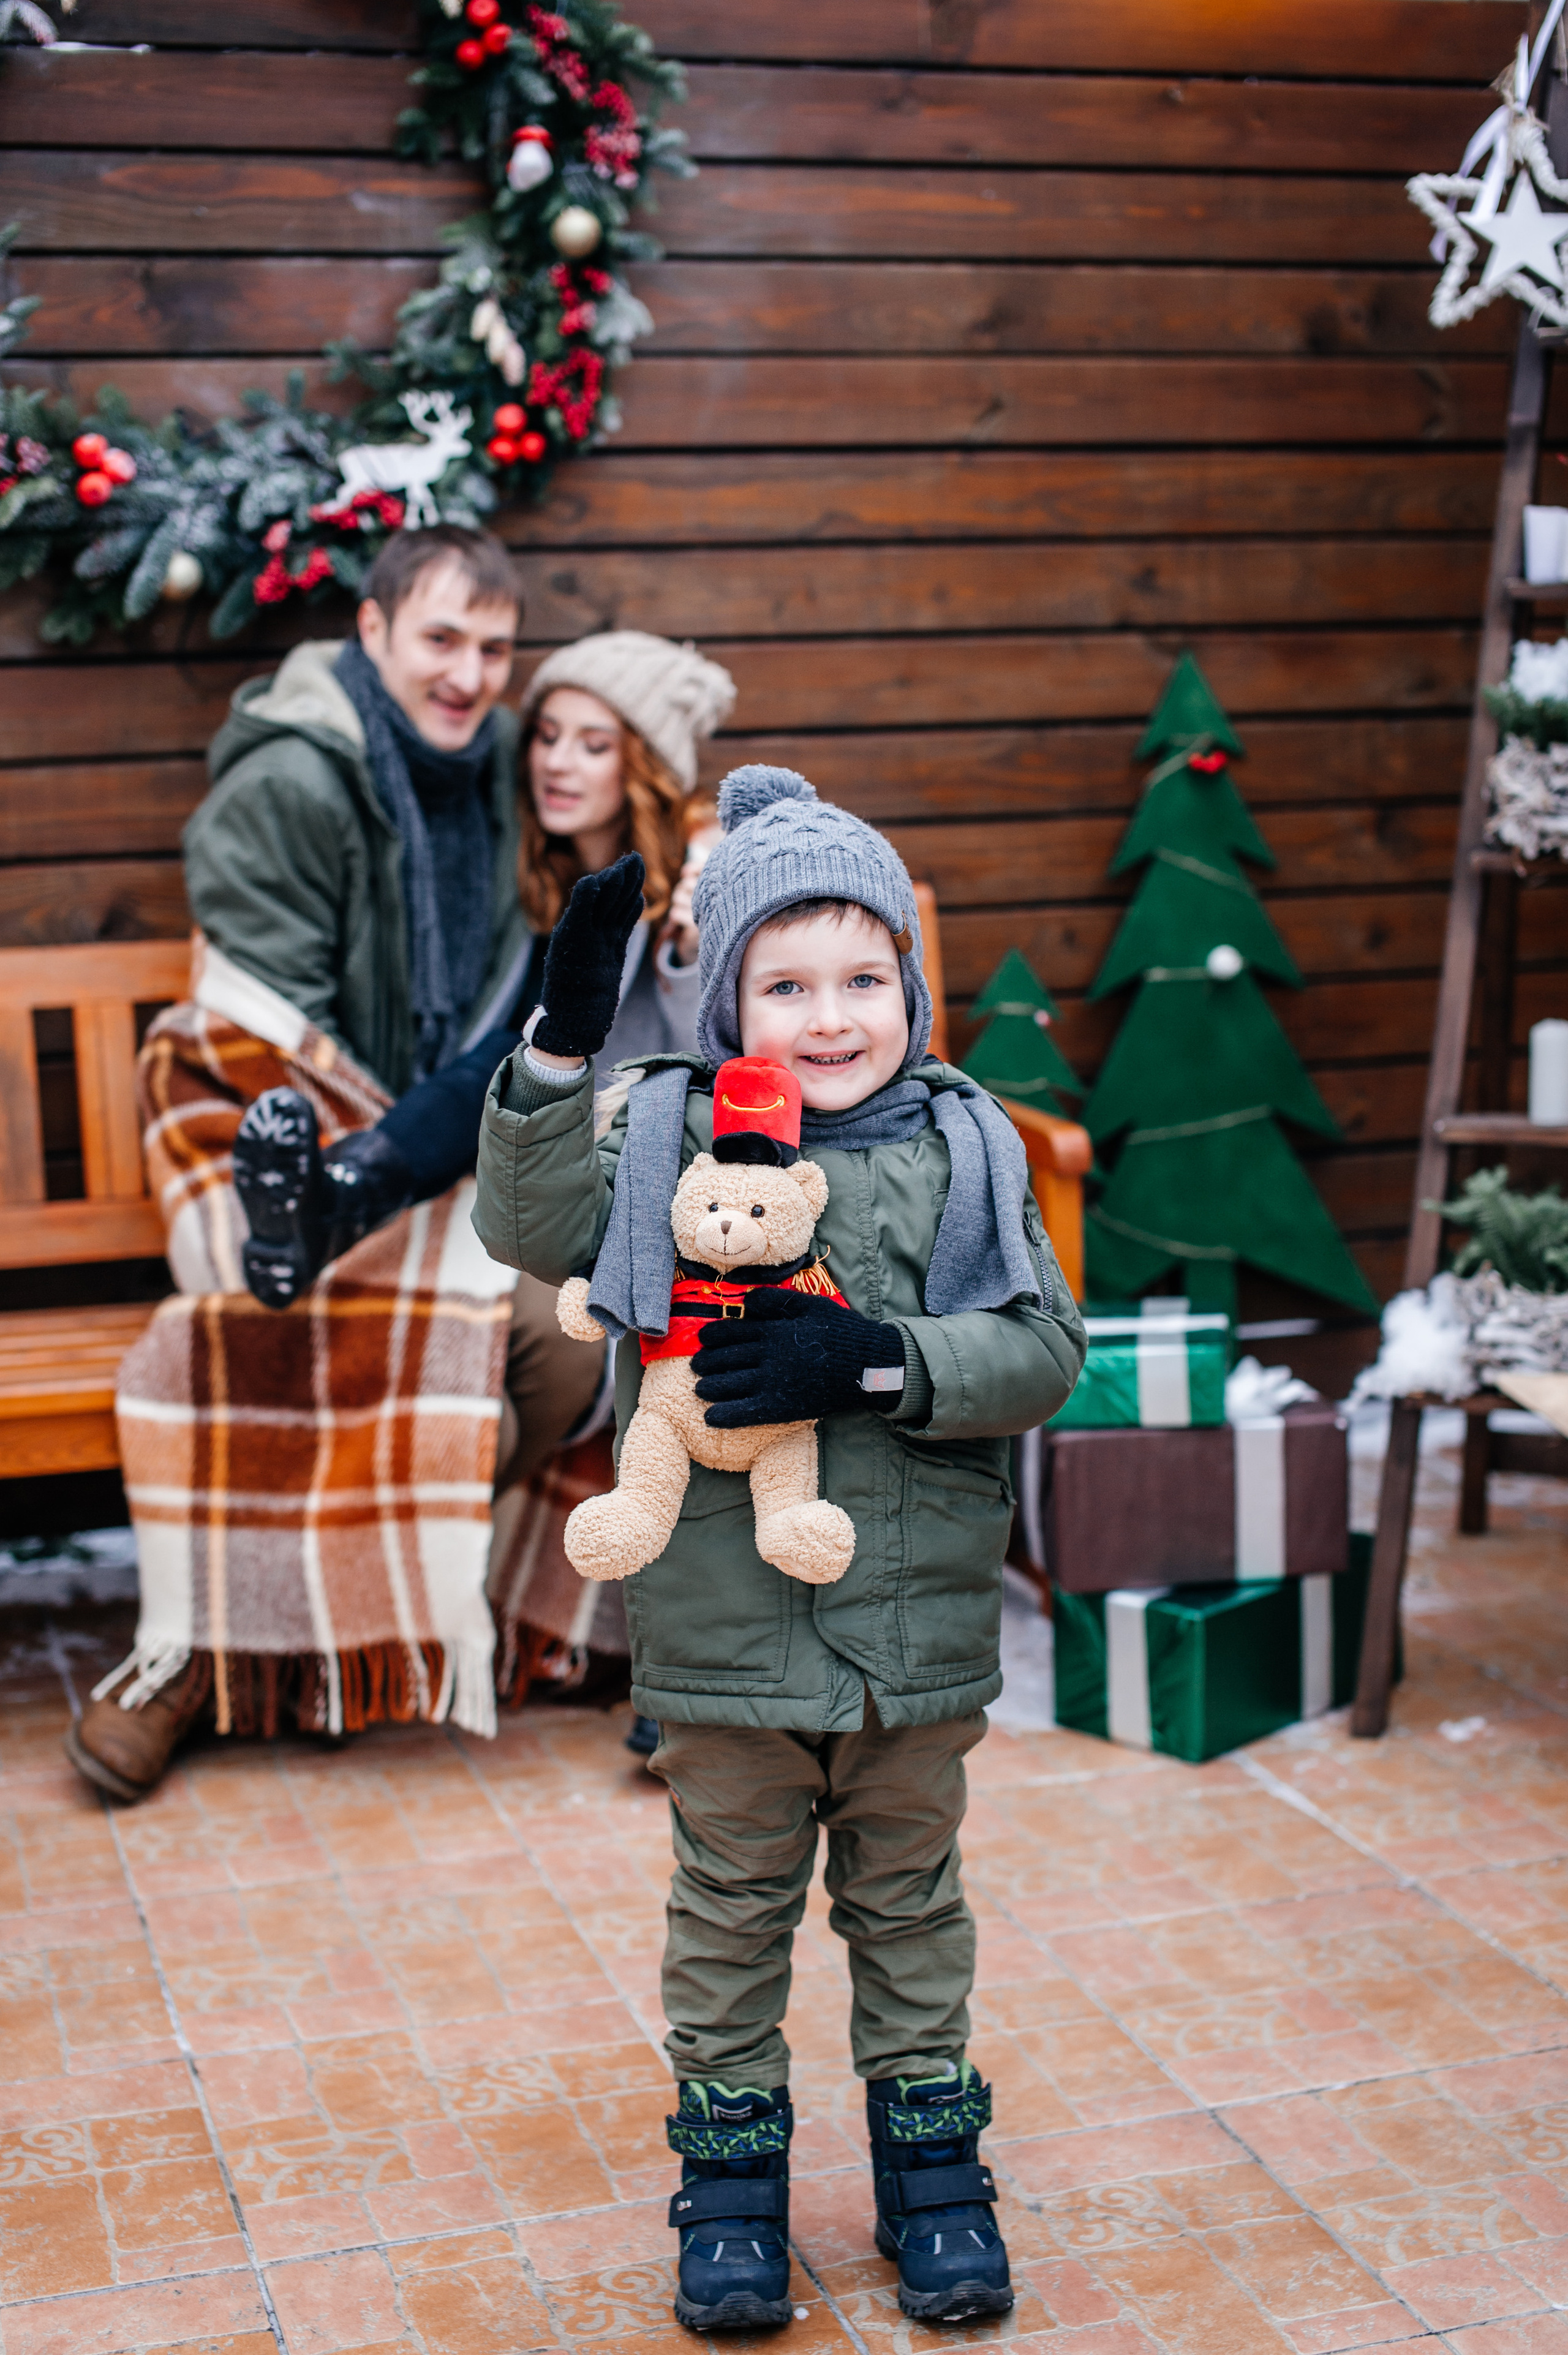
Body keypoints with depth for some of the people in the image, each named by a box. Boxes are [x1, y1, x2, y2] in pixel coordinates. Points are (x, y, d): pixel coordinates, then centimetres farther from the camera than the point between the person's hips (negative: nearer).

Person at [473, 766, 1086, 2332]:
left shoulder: (961, 1146, -3)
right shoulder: (674, 1135, -4)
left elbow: (1040, 1349, -8)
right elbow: (532, 1226, -16)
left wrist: (870, 1361, -22)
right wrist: (561, 1045, -27)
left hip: (917, 1619, 1)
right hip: (724, 1621, -1)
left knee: (908, 1897, 18)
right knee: (732, 1901, 15)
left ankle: (927, 2150, 35)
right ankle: (731, 2155, 32)